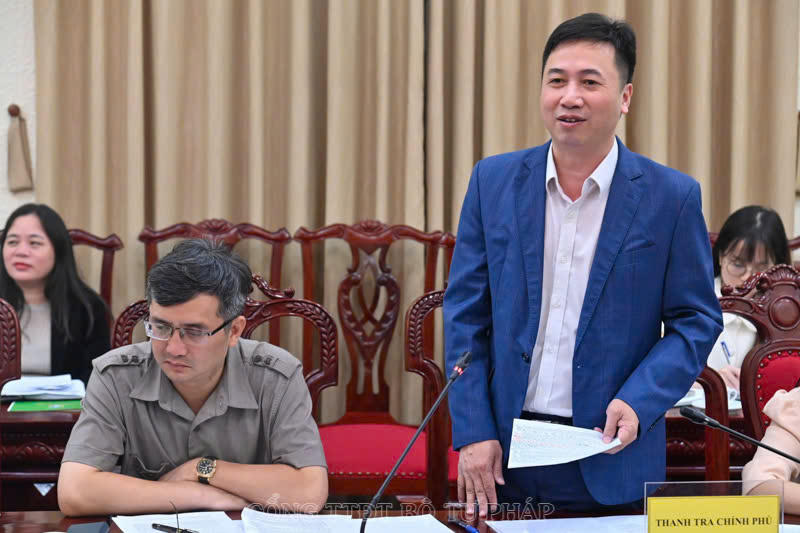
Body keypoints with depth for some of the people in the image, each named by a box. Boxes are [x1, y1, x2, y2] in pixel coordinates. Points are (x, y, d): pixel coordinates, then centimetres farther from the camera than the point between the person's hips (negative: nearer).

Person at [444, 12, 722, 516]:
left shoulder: (671, 196, -3)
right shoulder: (493, 181, 2)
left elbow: (696, 320, 0)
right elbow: (466, 314, 3)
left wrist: (638, 403, -14)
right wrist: (473, 432, -5)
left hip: (613, 463, -1)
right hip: (505, 453, 2)